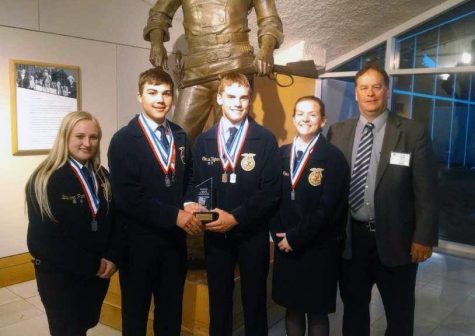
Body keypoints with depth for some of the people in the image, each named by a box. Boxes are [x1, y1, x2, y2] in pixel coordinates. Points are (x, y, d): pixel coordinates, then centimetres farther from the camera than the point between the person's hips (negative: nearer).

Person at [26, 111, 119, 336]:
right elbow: (43, 239, -18)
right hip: (60, 275, -5)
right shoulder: (45, 180, -13)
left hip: (99, 273, 5)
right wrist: (91, 265, -16)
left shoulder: (102, 176, 5)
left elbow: (113, 221, 6)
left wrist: (111, 258, -10)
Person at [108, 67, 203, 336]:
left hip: (174, 238, 5)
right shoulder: (124, 140, -12)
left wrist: (189, 205, -6)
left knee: (171, 310, 20)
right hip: (139, 240, -5)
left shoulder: (180, 137, 7)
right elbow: (127, 197, -20)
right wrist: (174, 215, -23)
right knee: (136, 311, 16)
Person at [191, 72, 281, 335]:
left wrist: (236, 217, -17)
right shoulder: (203, 141, 5)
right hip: (215, 233, 2)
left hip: (252, 233, -2)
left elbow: (271, 191, -10)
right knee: (218, 302, 16)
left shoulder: (266, 140, -5)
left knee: (254, 302, 13)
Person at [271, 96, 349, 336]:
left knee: (317, 313, 10)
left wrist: (296, 237, -13)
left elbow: (328, 207, -15)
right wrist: (279, 234, -4)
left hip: (318, 248, -4)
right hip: (285, 246, 4)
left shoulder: (333, 157, -10)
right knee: (292, 309, 16)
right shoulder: (281, 154, 6)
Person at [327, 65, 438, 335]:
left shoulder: (414, 132, -7)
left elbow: (426, 191, -7)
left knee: (400, 314, 17)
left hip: (394, 239, -2)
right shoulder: (338, 132, 1)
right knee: (353, 307, 20)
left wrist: (424, 237, -9)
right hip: (351, 237, 2)